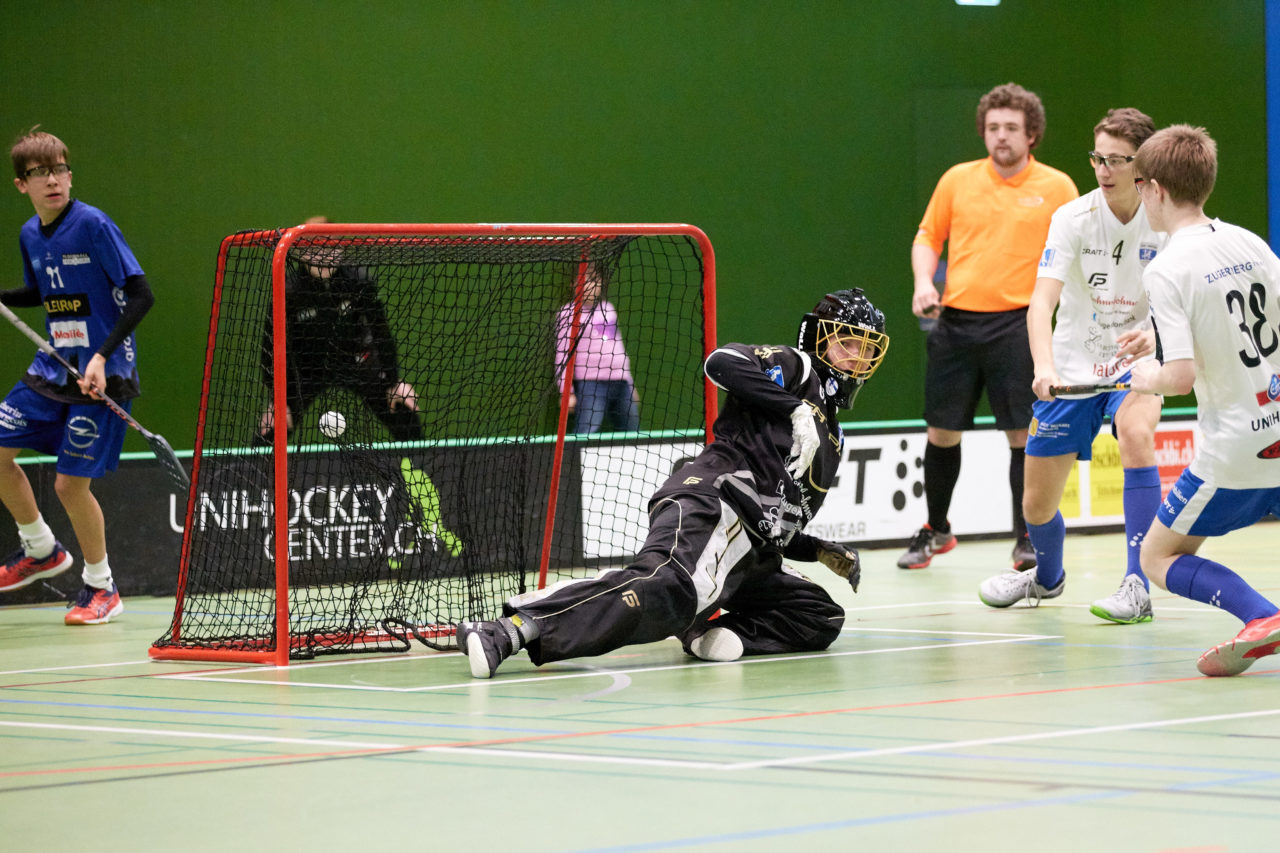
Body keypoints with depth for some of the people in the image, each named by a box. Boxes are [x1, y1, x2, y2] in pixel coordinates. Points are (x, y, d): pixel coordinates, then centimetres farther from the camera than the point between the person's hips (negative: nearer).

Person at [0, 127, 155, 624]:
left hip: (101, 376, -7)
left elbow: (141, 295, -18)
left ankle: (101, 587, 11)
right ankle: (41, 551, 24)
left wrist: (102, 356, -25)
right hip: (51, 370, 7)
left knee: (71, 482, -8)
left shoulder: (93, 225, -15)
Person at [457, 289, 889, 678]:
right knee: (668, 586, -38)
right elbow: (722, 362, -13)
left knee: (822, 619, 1)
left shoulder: (831, 436, 34)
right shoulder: (795, 366, 10)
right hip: (714, 500, -9)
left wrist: (821, 552, 19)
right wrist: (794, 407, -11)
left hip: (746, 557, 9)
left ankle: (706, 632, -16)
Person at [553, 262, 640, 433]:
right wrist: (567, 392, -10)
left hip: (621, 384, 7)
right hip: (591, 384, -7)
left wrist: (630, 386, 26)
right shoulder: (569, 313, 0)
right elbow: (562, 355, -2)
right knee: (587, 431, -21)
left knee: (632, 434, 8)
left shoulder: (608, 309, 19)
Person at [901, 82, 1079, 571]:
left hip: (1017, 323, -2)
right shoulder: (957, 181, 7)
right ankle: (936, 531, 25)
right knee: (942, 433, 7)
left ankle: (1026, 537, 7)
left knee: (1022, 434, -5)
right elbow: (928, 237, 15)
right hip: (956, 321, 2)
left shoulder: (1056, 188, 2)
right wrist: (923, 281, -3)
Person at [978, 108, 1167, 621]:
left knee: (1136, 435, -34)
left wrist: (1154, 334, -42)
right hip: (1072, 367, 1)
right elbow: (1041, 303, -26)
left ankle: (1138, 587, -31)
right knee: (1037, 504, 5)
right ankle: (1047, 576, 42)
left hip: (1135, 363, -1)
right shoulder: (1074, 218, -15)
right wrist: (1044, 367, -45)